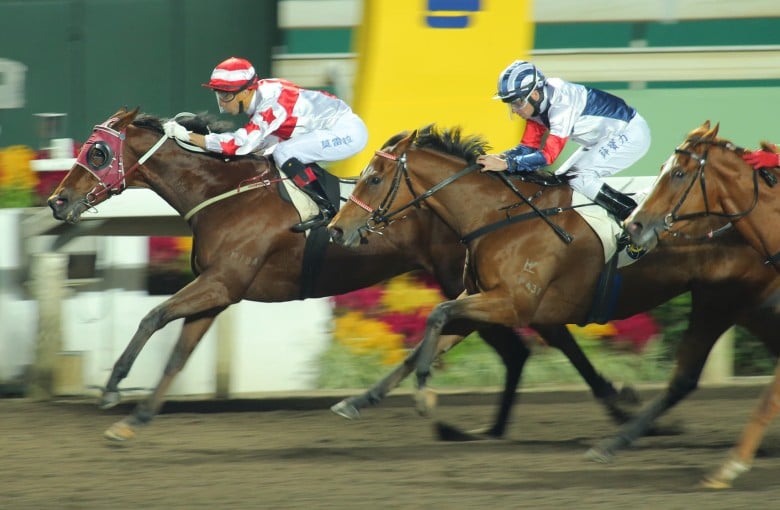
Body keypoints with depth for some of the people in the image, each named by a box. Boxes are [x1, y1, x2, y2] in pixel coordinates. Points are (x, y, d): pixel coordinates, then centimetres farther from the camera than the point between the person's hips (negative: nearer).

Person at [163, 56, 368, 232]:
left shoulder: (271, 103, -25)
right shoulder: (260, 94, 3)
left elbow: (243, 142, -30)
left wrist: (188, 136, -29)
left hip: (347, 131, -10)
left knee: (284, 153, -22)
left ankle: (326, 210, -15)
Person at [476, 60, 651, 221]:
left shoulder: (561, 103, -31)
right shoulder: (536, 102, -4)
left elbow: (549, 154, -34)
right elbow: (529, 146, -1)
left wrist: (506, 164, -38)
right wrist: (501, 157, -20)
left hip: (631, 134, -10)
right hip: (604, 140, 10)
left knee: (579, 178, -21)